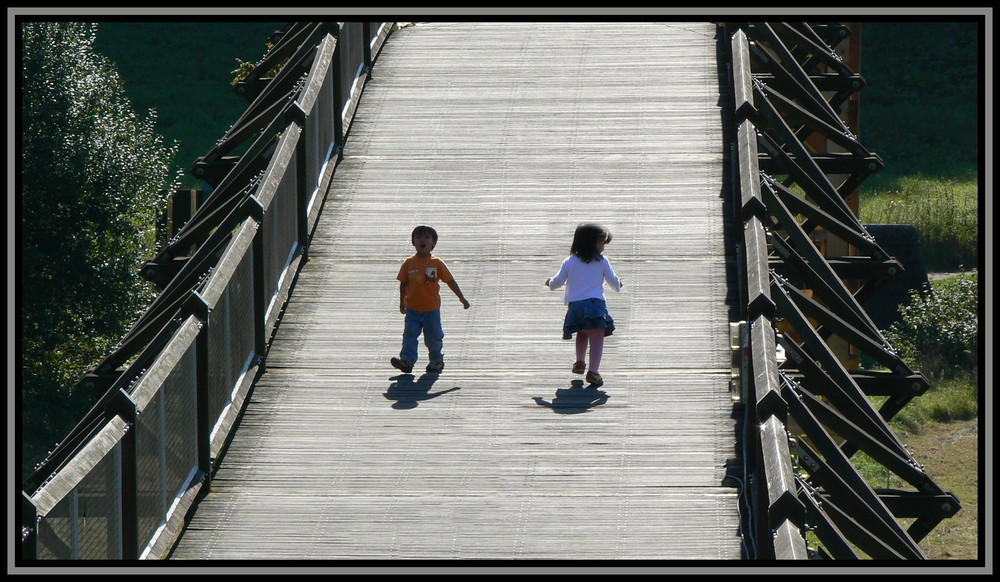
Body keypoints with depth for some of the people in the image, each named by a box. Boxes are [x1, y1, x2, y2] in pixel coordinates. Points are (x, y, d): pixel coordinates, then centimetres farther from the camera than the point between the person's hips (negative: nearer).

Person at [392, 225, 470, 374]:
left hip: (432, 309, -1)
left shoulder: (437, 263, -4)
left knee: (433, 337, 7)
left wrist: (461, 297, 4)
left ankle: (437, 360, 25)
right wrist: (402, 303, 10)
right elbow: (403, 283, 7)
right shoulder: (409, 263, -1)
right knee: (410, 335, -8)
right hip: (412, 309, 1)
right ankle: (407, 360, -10)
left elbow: (450, 281, 3)